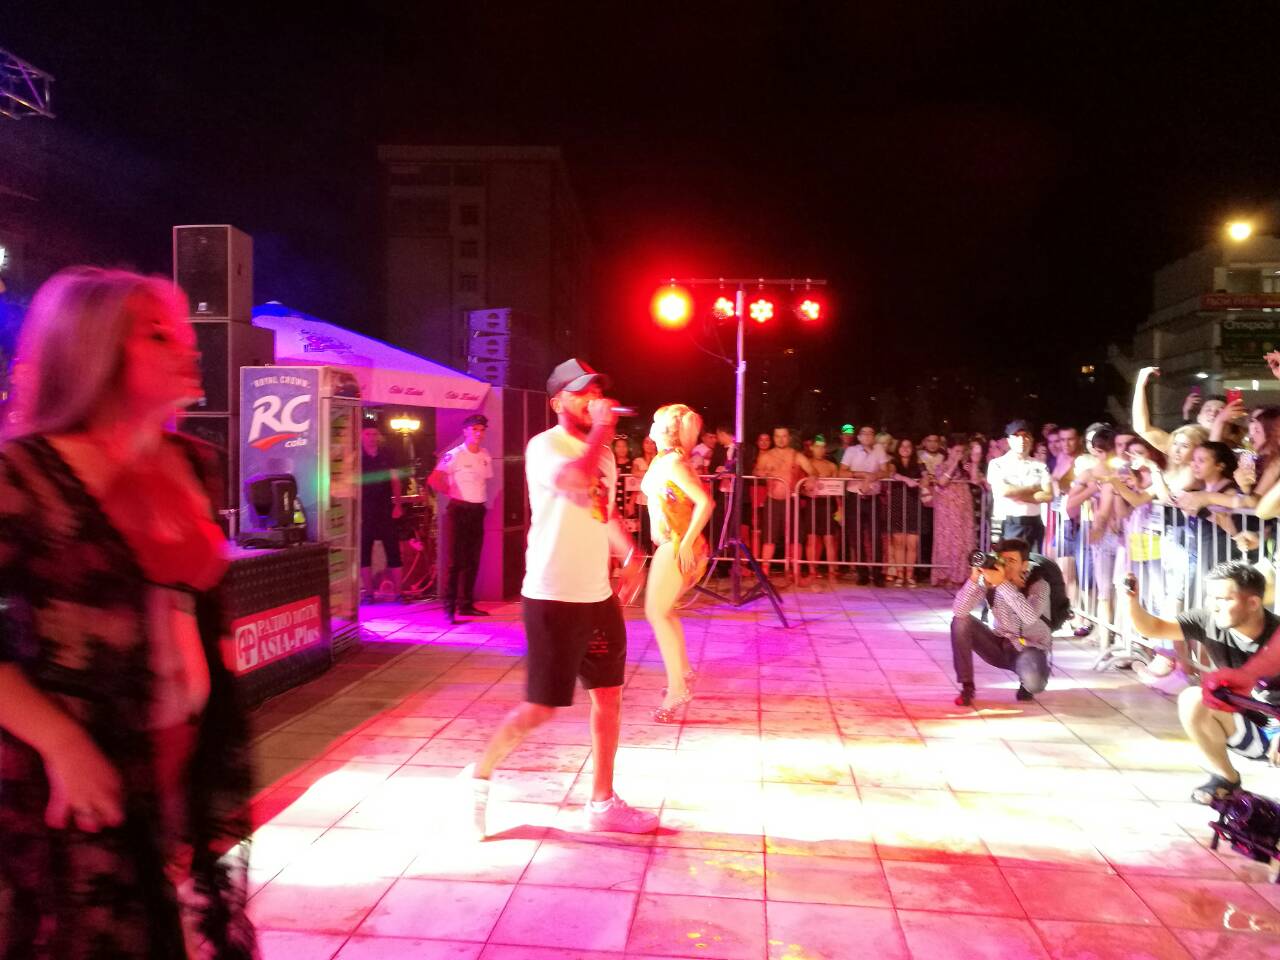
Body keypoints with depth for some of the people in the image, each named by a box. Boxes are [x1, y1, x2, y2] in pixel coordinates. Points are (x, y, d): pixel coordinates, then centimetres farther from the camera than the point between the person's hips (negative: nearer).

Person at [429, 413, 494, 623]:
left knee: (472, 561, 11)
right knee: (455, 561, -5)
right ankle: (449, 608, 0)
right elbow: (433, 480, -19)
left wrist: (484, 499, 9)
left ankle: (466, 604, 21)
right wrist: (452, 492, -9)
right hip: (459, 511, -7)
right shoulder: (454, 455, -12)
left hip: (478, 511, 7)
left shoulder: (485, 456, 8)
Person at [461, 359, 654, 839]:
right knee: (542, 707, -1)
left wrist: (630, 550, 12)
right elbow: (575, 482, -33)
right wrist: (601, 430, -21)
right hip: (553, 597, -8)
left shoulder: (602, 452, 13)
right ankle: (481, 773, 23)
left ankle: (603, 803, 24)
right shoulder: (545, 446, -12)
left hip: (598, 594, 8)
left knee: (609, 695, 11)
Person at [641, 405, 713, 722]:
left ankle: (677, 688, -4)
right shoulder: (664, 460, 10)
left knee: (657, 613, -8)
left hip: (678, 546, -10)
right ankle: (683, 671, 32)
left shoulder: (673, 462, -17)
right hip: (669, 544, 10)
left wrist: (686, 542, -24)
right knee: (662, 610, 19)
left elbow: (705, 502, -25)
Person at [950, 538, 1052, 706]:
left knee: (1034, 684, -35)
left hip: (1030, 649, -3)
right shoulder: (990, 582, -12)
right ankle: (967, 686, -9)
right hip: (1000, 645, 4)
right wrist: (974, 578, -35)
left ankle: (1028, 679, 6)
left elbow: (1030, 618, -41)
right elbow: (958, 611, -22)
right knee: (960, 622, -19)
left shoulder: (1038, 584, -19)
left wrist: (1003, 584, -45)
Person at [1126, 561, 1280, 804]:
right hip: (1246, 729, 5)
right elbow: (1154, 628, -12)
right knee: (1192, 700, -21)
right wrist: (1132, 601, -31)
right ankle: (1226, 779, 2)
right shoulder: (1210, 621, -13)